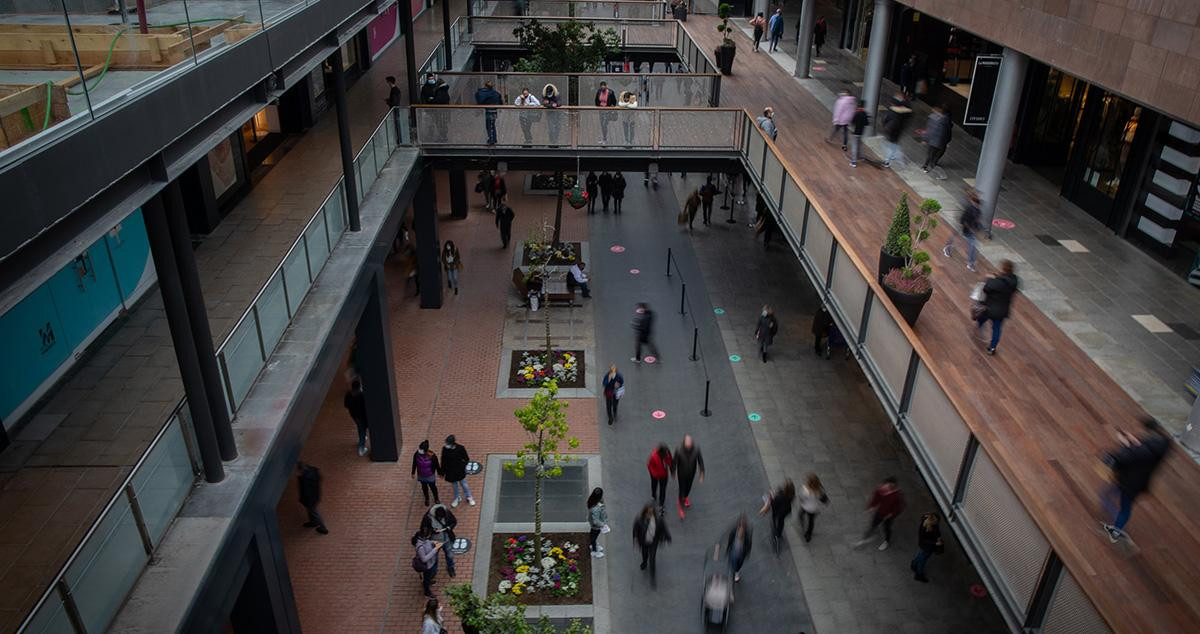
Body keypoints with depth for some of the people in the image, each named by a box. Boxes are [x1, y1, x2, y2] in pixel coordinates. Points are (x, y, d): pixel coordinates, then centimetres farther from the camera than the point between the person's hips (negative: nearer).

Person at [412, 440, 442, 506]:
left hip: (430, 476, -2)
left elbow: (437, 465, -14)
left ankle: (436, 499, 44)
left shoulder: (432, 456, -30)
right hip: (421, 475, 2)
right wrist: (413, 473, 6)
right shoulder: (416, 454, -23)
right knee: (424, 487, 24)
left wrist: (440, 473, -1)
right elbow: (414, 464, -5)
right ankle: (427, 499, 51)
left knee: (433, 487, 16)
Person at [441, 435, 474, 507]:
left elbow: (466, 459, -7)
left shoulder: (460, 448, -22)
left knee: (463, 484, 15)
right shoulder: (445, 449, -15)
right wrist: (443, 472, 4)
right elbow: (443, 461, -2)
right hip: (450, 472, 2)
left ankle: (469, 497, 38)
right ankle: (457, 498, 45)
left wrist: (462, 467, -15)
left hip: (460, 471, -2)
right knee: (454, 485, 22)